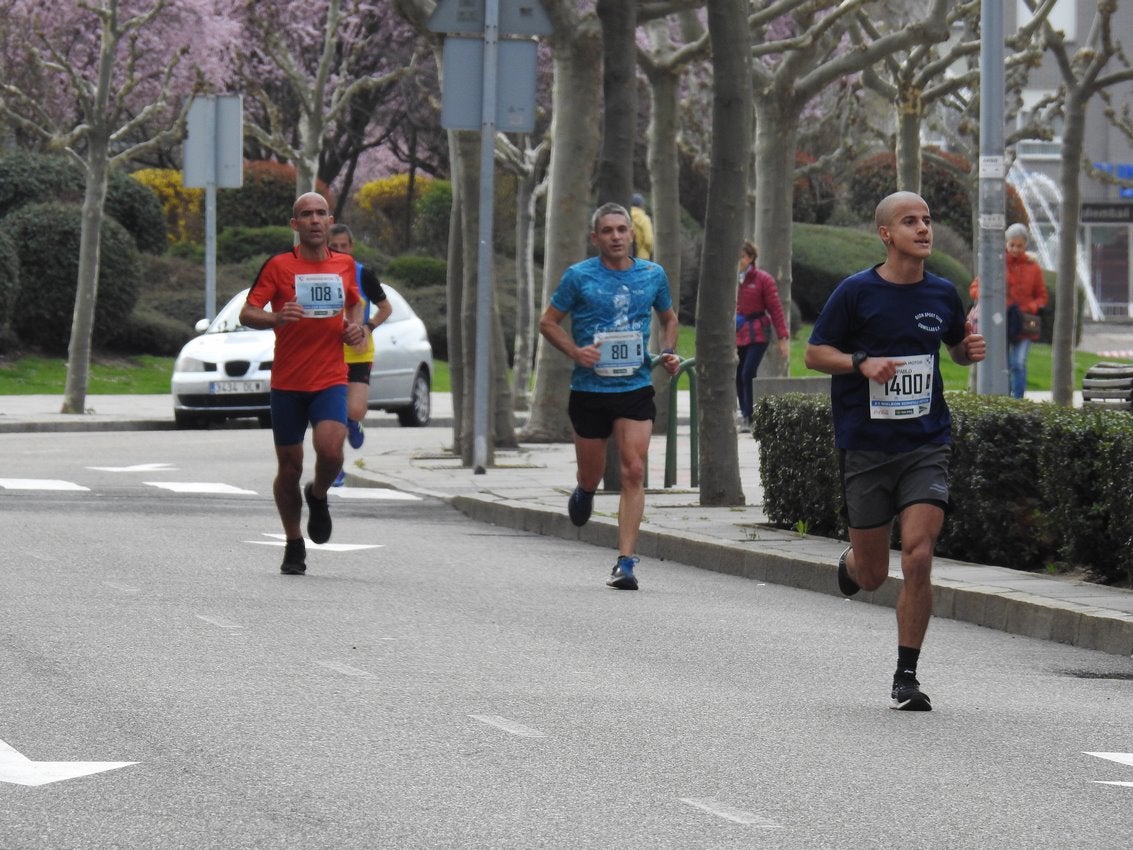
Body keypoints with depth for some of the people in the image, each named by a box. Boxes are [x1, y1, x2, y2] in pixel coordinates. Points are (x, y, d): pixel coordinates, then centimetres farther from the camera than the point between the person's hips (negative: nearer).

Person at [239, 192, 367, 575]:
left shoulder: (344, 264, 8)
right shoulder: (278, 266, -3)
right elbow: (247, 313, -8)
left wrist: (356, 325, 5)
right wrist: (276, 318, -28)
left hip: (331, 379, 1)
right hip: (287, 382, -1)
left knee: (330, 449, -22)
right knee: (289, 466, 4)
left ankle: (318, 496, 12)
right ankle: (294, 544, 22)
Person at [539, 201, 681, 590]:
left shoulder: (653, 275, 5)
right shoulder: (579, 276, -3)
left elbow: (668, 318, 22)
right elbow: (548, 321, 4)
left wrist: (668, 352, 3)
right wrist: (576, 351, -13)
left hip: (636, 389, 1)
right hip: (589, 390, -1)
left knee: (634, 471, -12)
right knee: (591, 476, 10)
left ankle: (626, 563, -12)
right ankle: (584, 493, 50)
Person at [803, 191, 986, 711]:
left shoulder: (942, 295, 6)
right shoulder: (857, 292, -5)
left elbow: (956, 347, 23)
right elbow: (814, 354, -1)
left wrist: (971, 350, 0)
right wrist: (862, 363, -19)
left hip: (926, 444, 2)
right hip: (866, 447, -2)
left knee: (918, 556, -14)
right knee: (872, 576, 5)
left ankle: (906, 678, -4)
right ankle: (849, 565, 45)